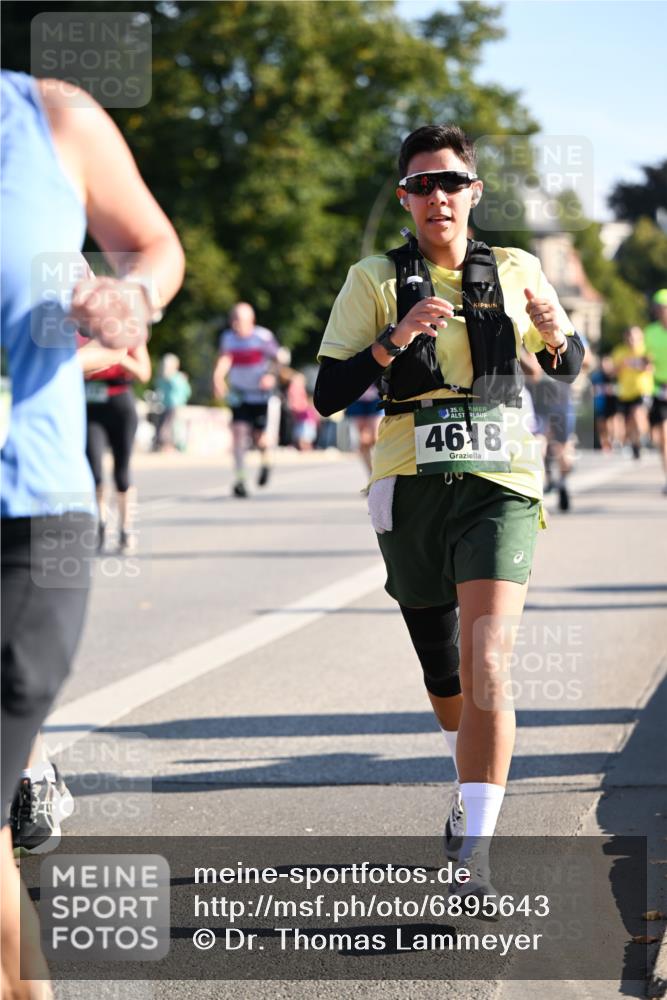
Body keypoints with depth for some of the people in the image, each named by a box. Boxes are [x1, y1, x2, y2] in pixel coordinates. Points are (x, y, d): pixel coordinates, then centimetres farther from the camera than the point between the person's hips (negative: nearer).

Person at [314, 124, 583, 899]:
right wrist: (395, 338, -19)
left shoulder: (514, 272, 7)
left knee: (485, 665, -20)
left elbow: (565, 368, 19)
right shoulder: (375, 281, 2)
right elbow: (328, 394, -4)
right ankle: (475, 785, 45)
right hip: (412, 489, 1)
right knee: (443, 678, 15)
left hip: (497, 486, -1)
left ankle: (475, 847, -20)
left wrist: (555, 333, -4)